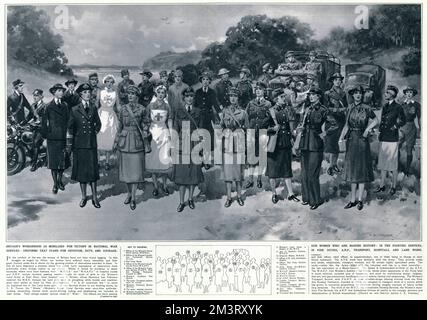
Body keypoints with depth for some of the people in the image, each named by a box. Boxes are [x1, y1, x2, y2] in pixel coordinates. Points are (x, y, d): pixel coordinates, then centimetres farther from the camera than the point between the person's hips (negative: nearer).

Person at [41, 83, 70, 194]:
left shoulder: (65, 105, 10)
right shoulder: (49, 106, 3)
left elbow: (69, 120, 8)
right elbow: (44, 122, 4)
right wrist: (45, 134, -1)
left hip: (64, 137, 2)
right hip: (52, 138, -2)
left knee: (63, 160, 6)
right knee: (53, 161, 0)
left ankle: (60, 180, 25)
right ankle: (55, 184, 9)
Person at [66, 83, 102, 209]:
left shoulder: (94, 108, 6)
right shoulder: (74, 110, -1)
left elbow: (98, 123, 21)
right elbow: (70, 128, 1)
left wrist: (94, 132, 10)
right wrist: (69, 145, -1)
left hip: (92, 144, 1)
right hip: (79, 144, -1)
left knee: (93, 169, 1)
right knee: (81, 170, 5)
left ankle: (94, 197, 9)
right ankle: (83, 197, 16)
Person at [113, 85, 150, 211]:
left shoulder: (142, 109, -2)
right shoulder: (123, 109, 5)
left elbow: (146, 125, 6)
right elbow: (119, 126, 10)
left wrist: (145, 133, -9)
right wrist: (116, 142, 10)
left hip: (137, 141, -2)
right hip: (124, 141, 2)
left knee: (136, 169, -2)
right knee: (125, 169, 7)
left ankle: (133, 198, 5)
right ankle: (129, 193, 25)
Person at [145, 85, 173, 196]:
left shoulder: (167, 107, 4)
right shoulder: (150, 106, 3)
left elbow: (169, 122, 4)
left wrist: (171, 135, -3)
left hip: (164, 133, 0)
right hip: (152, 133, 0)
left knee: (164, 160, 0)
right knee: (153, 159, 1)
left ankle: (164, 185, 15)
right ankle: (155, 186, 10)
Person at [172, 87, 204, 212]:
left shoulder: (198, 111, 8)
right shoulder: (179, 111, 3)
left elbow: (200, 129, 9)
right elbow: (175, 129, 3)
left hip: (194, 144, 2)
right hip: (182, 144, -1)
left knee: (194, 172, 6)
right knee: (181, 173, -1)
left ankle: (190, 199, 21)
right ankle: (181, 201, 7)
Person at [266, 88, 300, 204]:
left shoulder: (288, 109, 7)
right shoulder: (271, 111, -1)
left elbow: (292, 129, 10)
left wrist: (291, 118, -4)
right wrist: (274, 128, -15)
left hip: (286, 142, 2)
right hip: (274, 142, -2)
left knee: (287, 168, 5)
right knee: (273, 168, 3)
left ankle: (290, 194, 10)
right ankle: (274, 193, 16)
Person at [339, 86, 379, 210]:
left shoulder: (366, 108, -6)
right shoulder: (350, 108, 6)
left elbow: (376, 120, 4)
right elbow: (347, 125, 8)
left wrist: (367, 129, -10)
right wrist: (341, 138, -1)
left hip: (362, 140, -5)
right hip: (351, 139, 5)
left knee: (361, 168, -1)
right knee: (351, 168, 7)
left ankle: (360, 200, 7)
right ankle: (353, 199, 15)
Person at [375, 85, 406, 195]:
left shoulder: (398, 107, -5)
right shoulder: (385, 106, 13)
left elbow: (403, 121, 3)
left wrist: (395, 126, -4)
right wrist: (380, 130, 9)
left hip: (392, 138, -6)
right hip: (383, 138, 6)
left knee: (393, 163, 0)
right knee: (383, 163, 9)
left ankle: (394, 186, 9)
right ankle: (382, 185, 16)